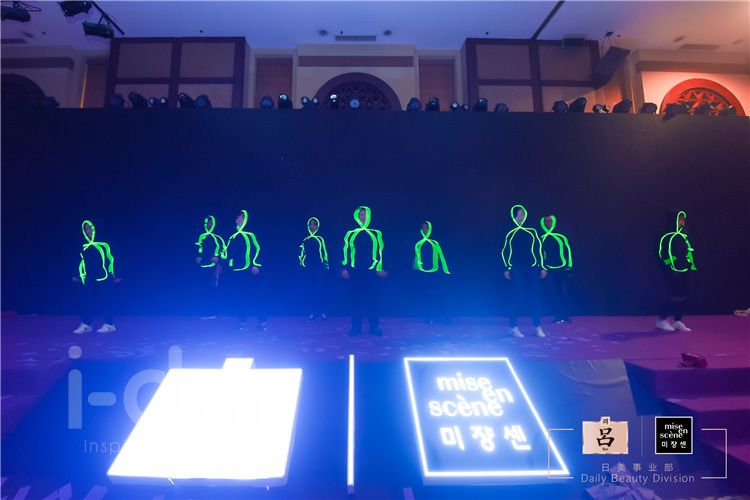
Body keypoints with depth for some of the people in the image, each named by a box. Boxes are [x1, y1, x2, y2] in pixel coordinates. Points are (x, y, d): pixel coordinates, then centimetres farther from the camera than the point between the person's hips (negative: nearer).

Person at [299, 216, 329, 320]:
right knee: (310, 290, 1)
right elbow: (301, 253, 13)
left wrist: (326, 265, 6)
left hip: (319, 267, -2)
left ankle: (322, 311, 1)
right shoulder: (304, 240, 10)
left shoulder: (320, 239, 7)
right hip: (307, 268, 2)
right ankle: (312, 312, 7)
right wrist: (301, 264, 7)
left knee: (320, 289, -7)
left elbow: (324, 253, 9)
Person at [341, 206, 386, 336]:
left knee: (373, 299, -1)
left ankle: (374, 326, 8)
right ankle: (356, 327, 9)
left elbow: (380, 252, 7)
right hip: (355, 271, 1)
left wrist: (380, 268, -1)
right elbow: (346, 251, 9)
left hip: (372, 271, -1)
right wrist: (345, 268, 1)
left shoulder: (376, 234, 10)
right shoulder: (350, 234, 12)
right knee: (356, 299, 2)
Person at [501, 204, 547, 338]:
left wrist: (543, 267, 4)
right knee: (517, 298, -5)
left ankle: (537, 327, 11)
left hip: (532, 268, 2)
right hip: (516, 270, -2)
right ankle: (512, 327, 3)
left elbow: (539, 249, 9)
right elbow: (505, 252, 6)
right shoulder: (510, 233, 6)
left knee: (534, 297, 2)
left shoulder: (532, 231, 9)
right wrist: (506, 268, -1)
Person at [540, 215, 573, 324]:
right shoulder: (541, 239, 8)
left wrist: (569, 266, -3)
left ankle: (566, 316, 5)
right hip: (550, 271, 1)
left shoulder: (561, 237, 4)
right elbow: (540, 254, 10)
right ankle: (559, 316, 7)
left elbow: (568, 251, 4)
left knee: (565, 293, -2)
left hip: (563, 269, -1)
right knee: (555, 294, 2)